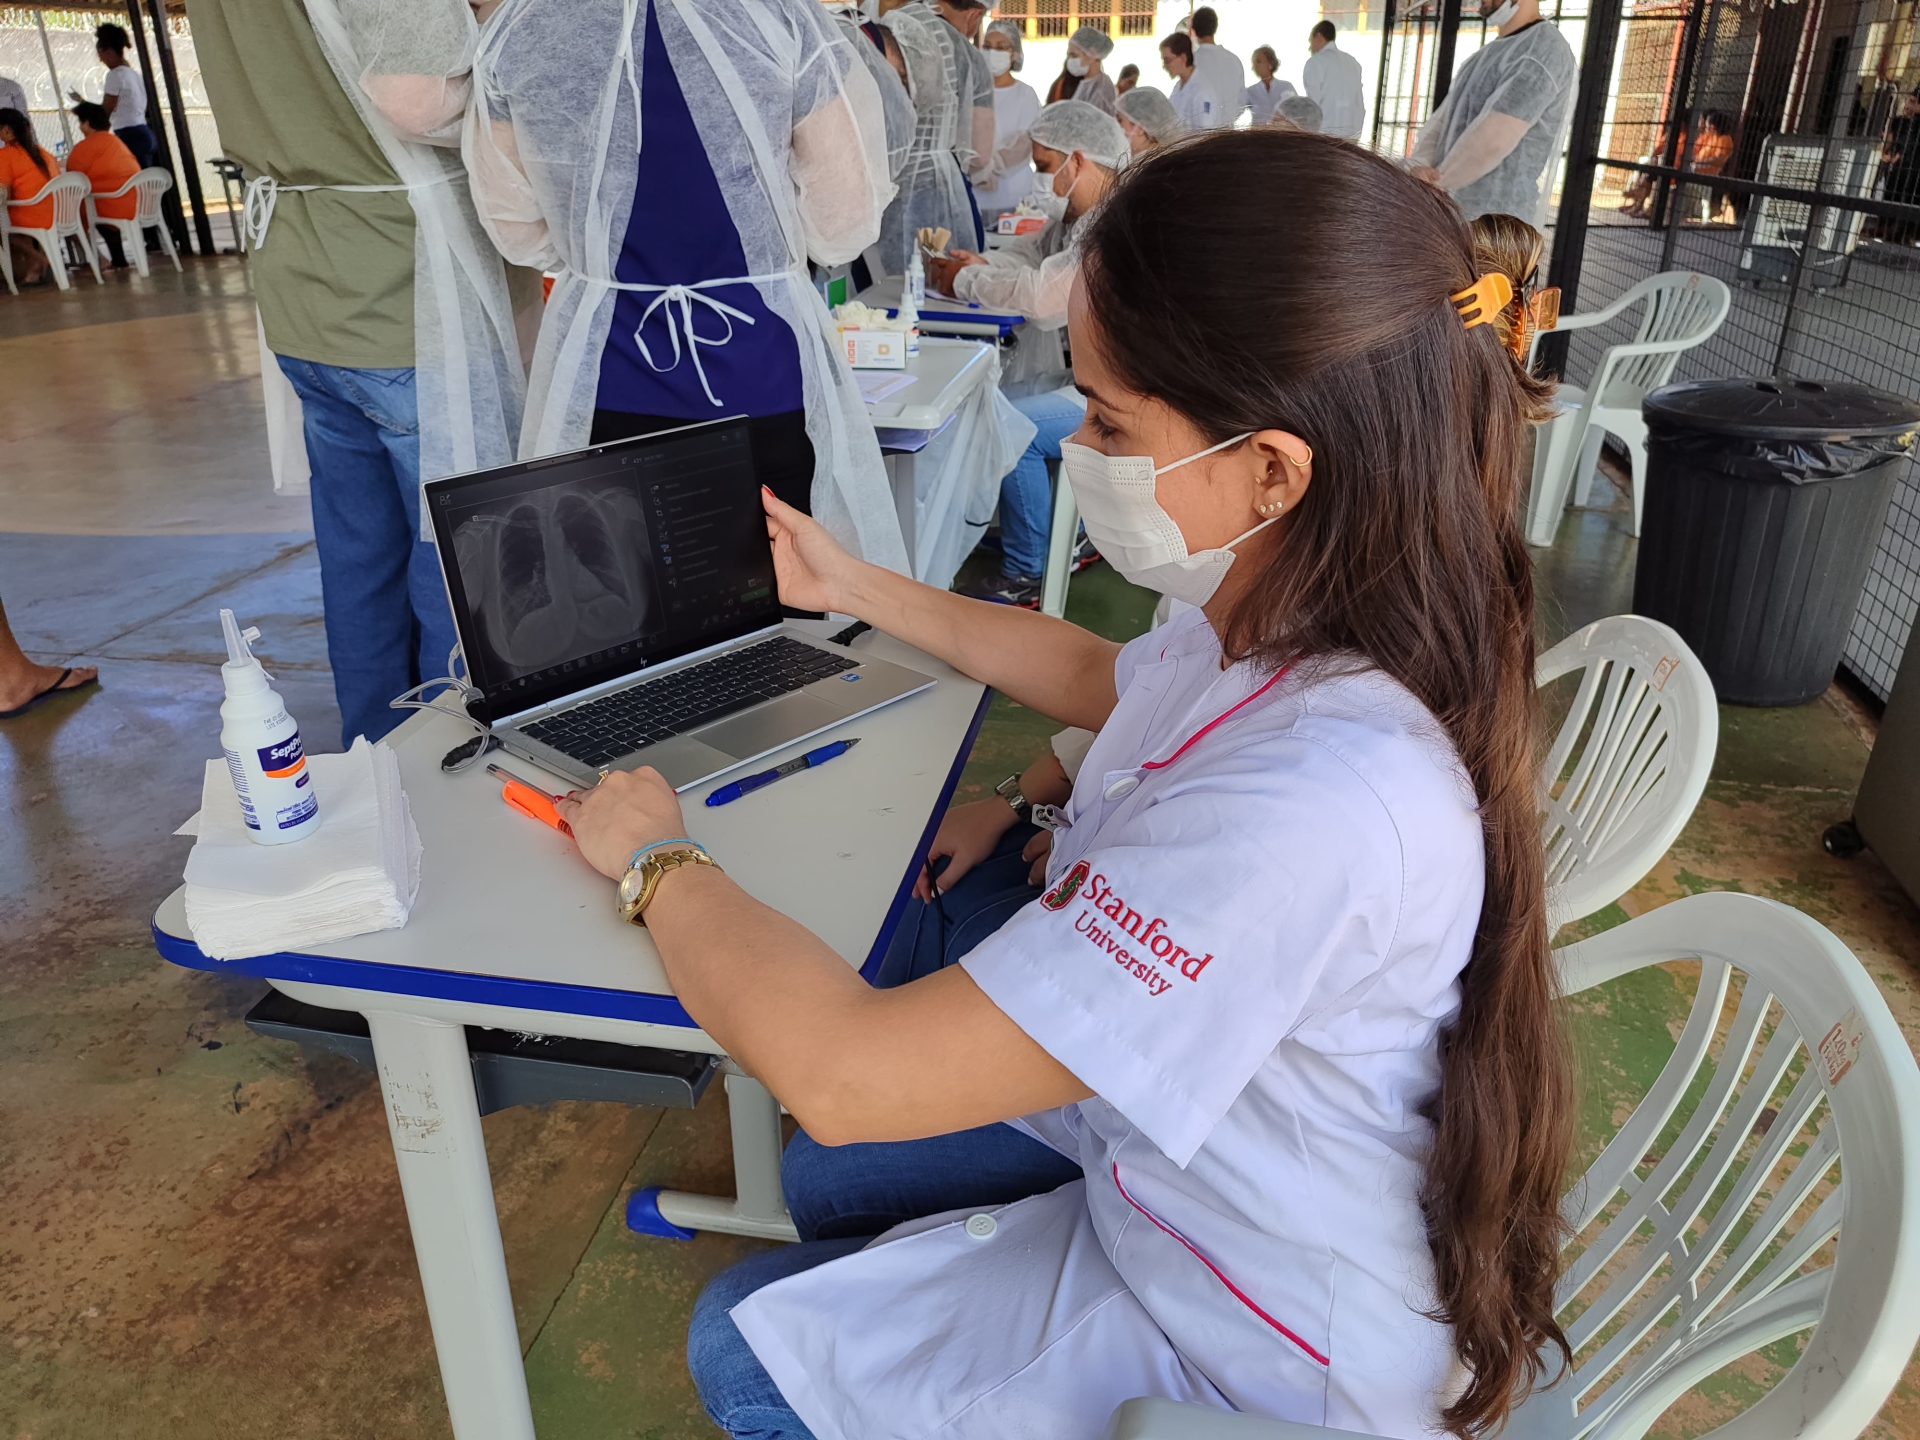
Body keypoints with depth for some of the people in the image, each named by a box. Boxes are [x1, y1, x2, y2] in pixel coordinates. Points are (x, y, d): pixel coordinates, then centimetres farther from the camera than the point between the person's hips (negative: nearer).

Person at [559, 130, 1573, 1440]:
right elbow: (1096, 677, 12)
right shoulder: (1291, 621, -12)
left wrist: (658, 861, -17)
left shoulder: (1309, 809, -42)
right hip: (1193, 1161, 7)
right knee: (831, 1183, 19)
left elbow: (846, 1075, -36)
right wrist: (857, 590, 15)